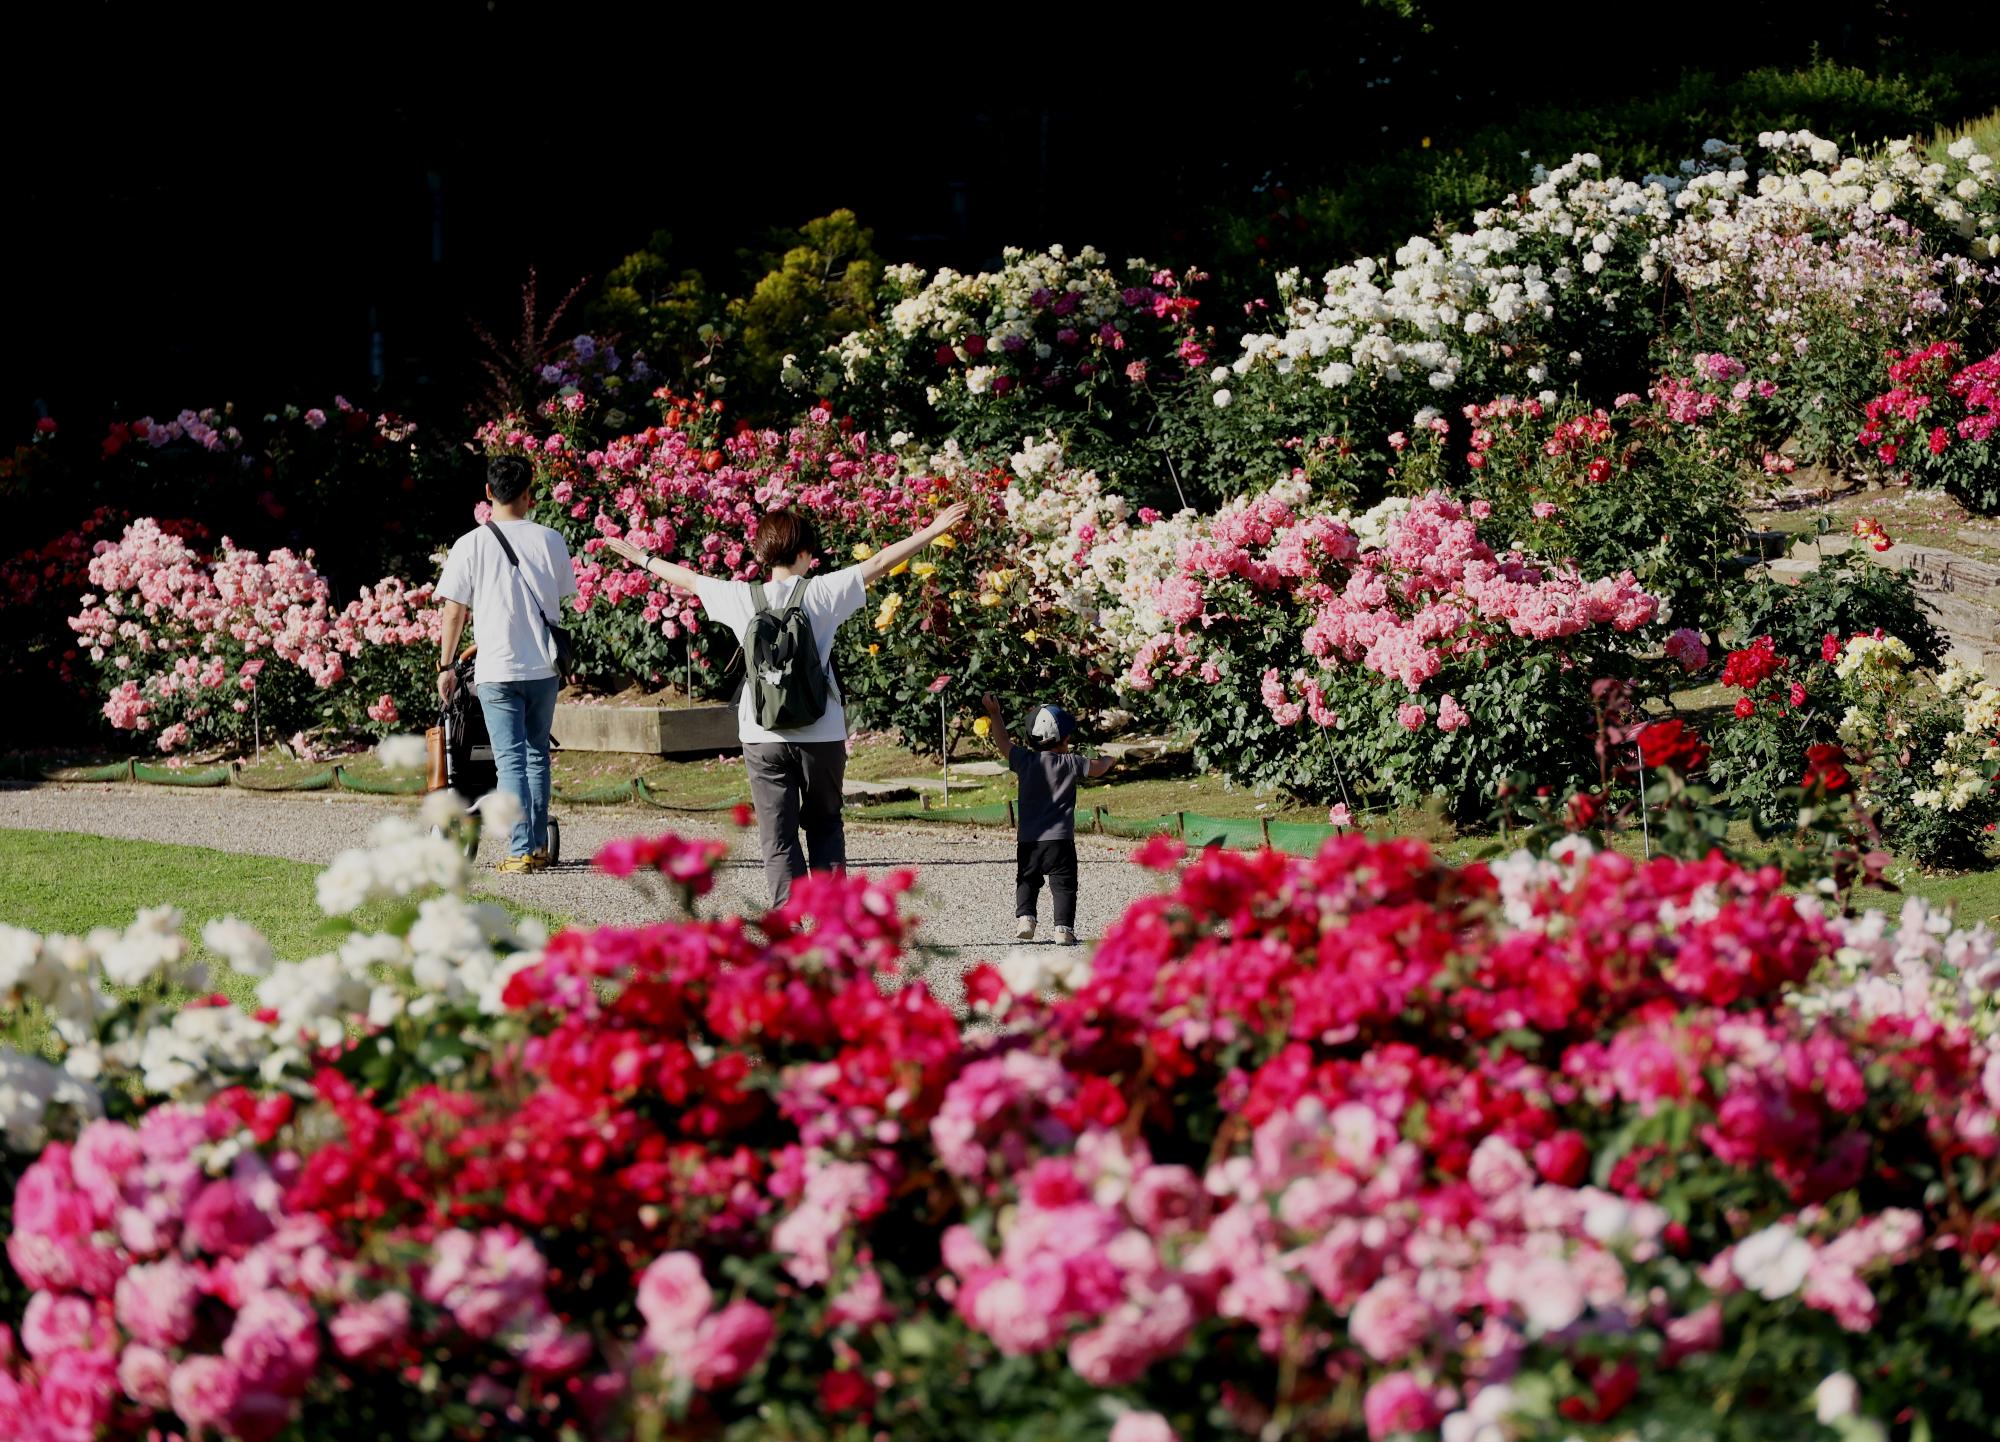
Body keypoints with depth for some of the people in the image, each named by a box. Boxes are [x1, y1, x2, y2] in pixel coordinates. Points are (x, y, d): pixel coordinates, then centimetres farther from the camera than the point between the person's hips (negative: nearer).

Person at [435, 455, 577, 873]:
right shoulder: (550, 541, 0)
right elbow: (562, 601, 9)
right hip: (543, 666, 2)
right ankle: (539, 846, 20)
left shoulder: (470, 545, -6)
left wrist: (446, 666, 5)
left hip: (497, 669, -2)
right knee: (537, 754, 16)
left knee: (511, 760, -2)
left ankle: (521, 851, -8)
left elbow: (454, 610, -4)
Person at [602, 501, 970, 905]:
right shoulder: (822, 592, -7)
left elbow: (688, 580, 14)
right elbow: (879, 563, -5)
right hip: (822, 736, -1)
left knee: (778, 839, 3)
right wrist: (932, 531, 1)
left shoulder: (742, 598, 0)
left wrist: (643, 559, 30)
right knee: (825, 827, 15)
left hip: (762, 739, 1)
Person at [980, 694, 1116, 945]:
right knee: (1063, 885, 2)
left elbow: (1003, 743, 14)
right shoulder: (1070, 763, -5)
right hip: (1060, 839, -3)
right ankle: (1064, 928, -9)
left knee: (1026, 881, 18)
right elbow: (1096, 769, 9)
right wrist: (1108, 760, 33)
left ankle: (1025, 917, 0)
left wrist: (995, 714, 24)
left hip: (1027, 840, 3)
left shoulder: (1026, 760, 1)